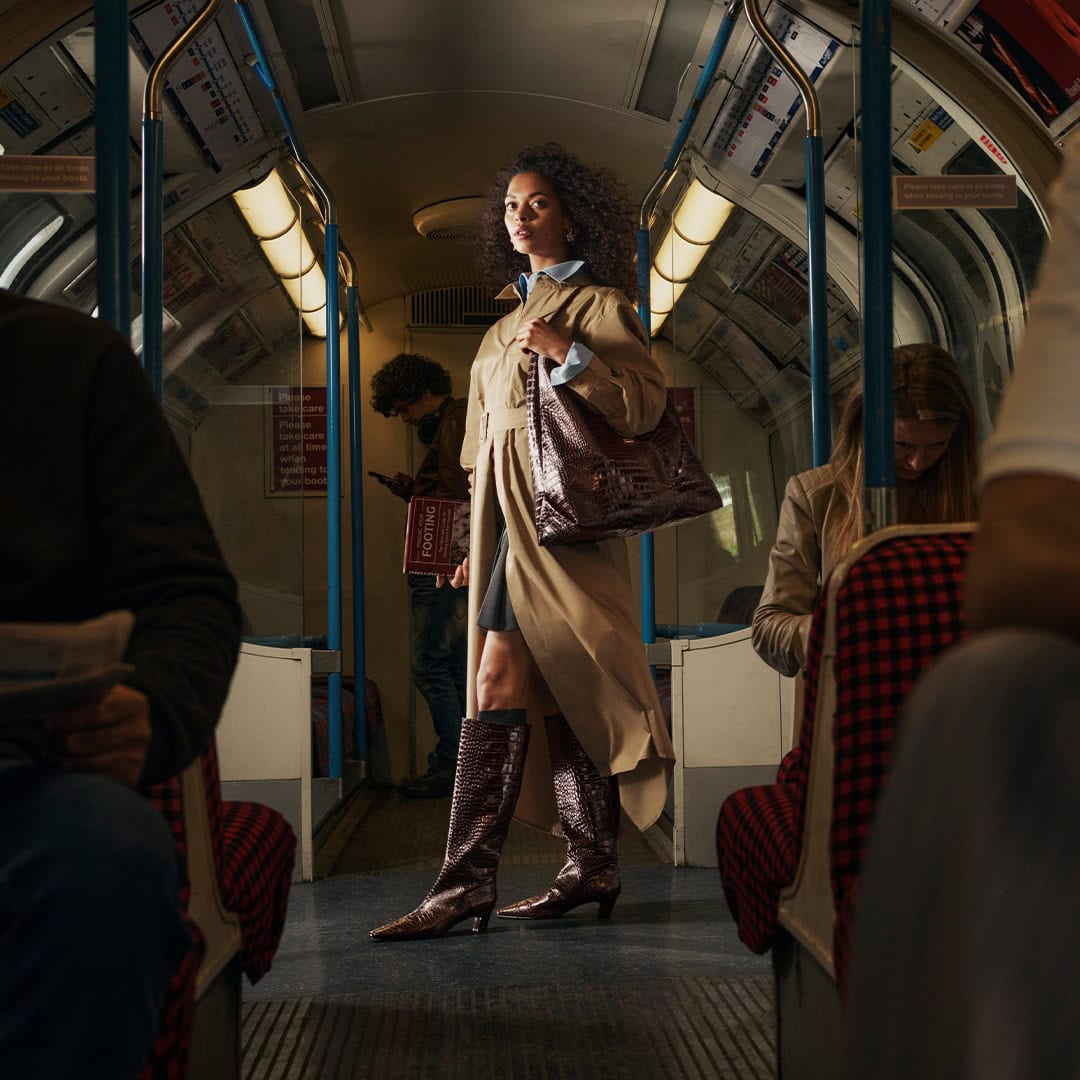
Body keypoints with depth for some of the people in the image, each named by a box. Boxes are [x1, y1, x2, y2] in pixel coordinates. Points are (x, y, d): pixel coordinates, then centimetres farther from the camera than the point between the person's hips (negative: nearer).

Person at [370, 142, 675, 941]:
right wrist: (480, 542, 20)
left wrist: (566, 353, -17)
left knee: (501, 681, -15)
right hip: (508, 516, 8)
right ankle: (594, 866, 11)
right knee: (555, 694, 6)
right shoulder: (508, 323, 23)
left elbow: (646, 404, -9)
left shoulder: (597, 303, 1)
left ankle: (468, 878, -16)